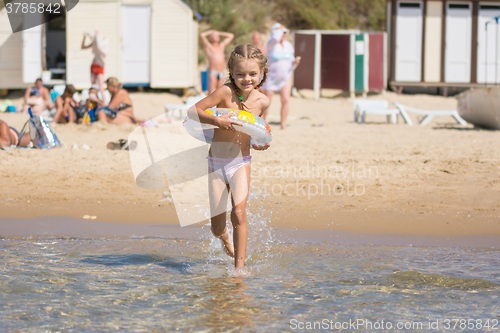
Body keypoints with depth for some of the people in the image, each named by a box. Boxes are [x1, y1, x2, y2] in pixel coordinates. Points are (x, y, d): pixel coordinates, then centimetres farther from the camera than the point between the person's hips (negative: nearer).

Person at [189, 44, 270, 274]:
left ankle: (240, 266, -14)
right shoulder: (226, 92, -14)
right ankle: (224, 236, 41)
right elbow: (193, 111, -15)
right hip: (216, 163, -1)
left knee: (239, 211, -23)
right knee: (217, 227, 3)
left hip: (240, 163, 1)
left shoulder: (262, 101, -2)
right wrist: (216, 120, -30)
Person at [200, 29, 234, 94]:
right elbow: (202, 35, -9)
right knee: (211, 93, -12)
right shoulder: (208, 46, 5)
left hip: (221, 73, 5)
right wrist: (210, 32, 9)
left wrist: (219, 33, 21)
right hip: (213, 73, -5)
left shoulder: (221, 45, 20)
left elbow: (231, 36, 26)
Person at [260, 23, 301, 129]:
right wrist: (279, 29, -15)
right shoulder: (271, 44, -7)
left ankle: (283, 125, -6)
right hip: (271, 76, -4)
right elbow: (275, 38, -33)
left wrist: (295, 62, -6)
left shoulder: (288, 45, 10)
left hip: (285, 77, 4)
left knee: (285, 100, -11)